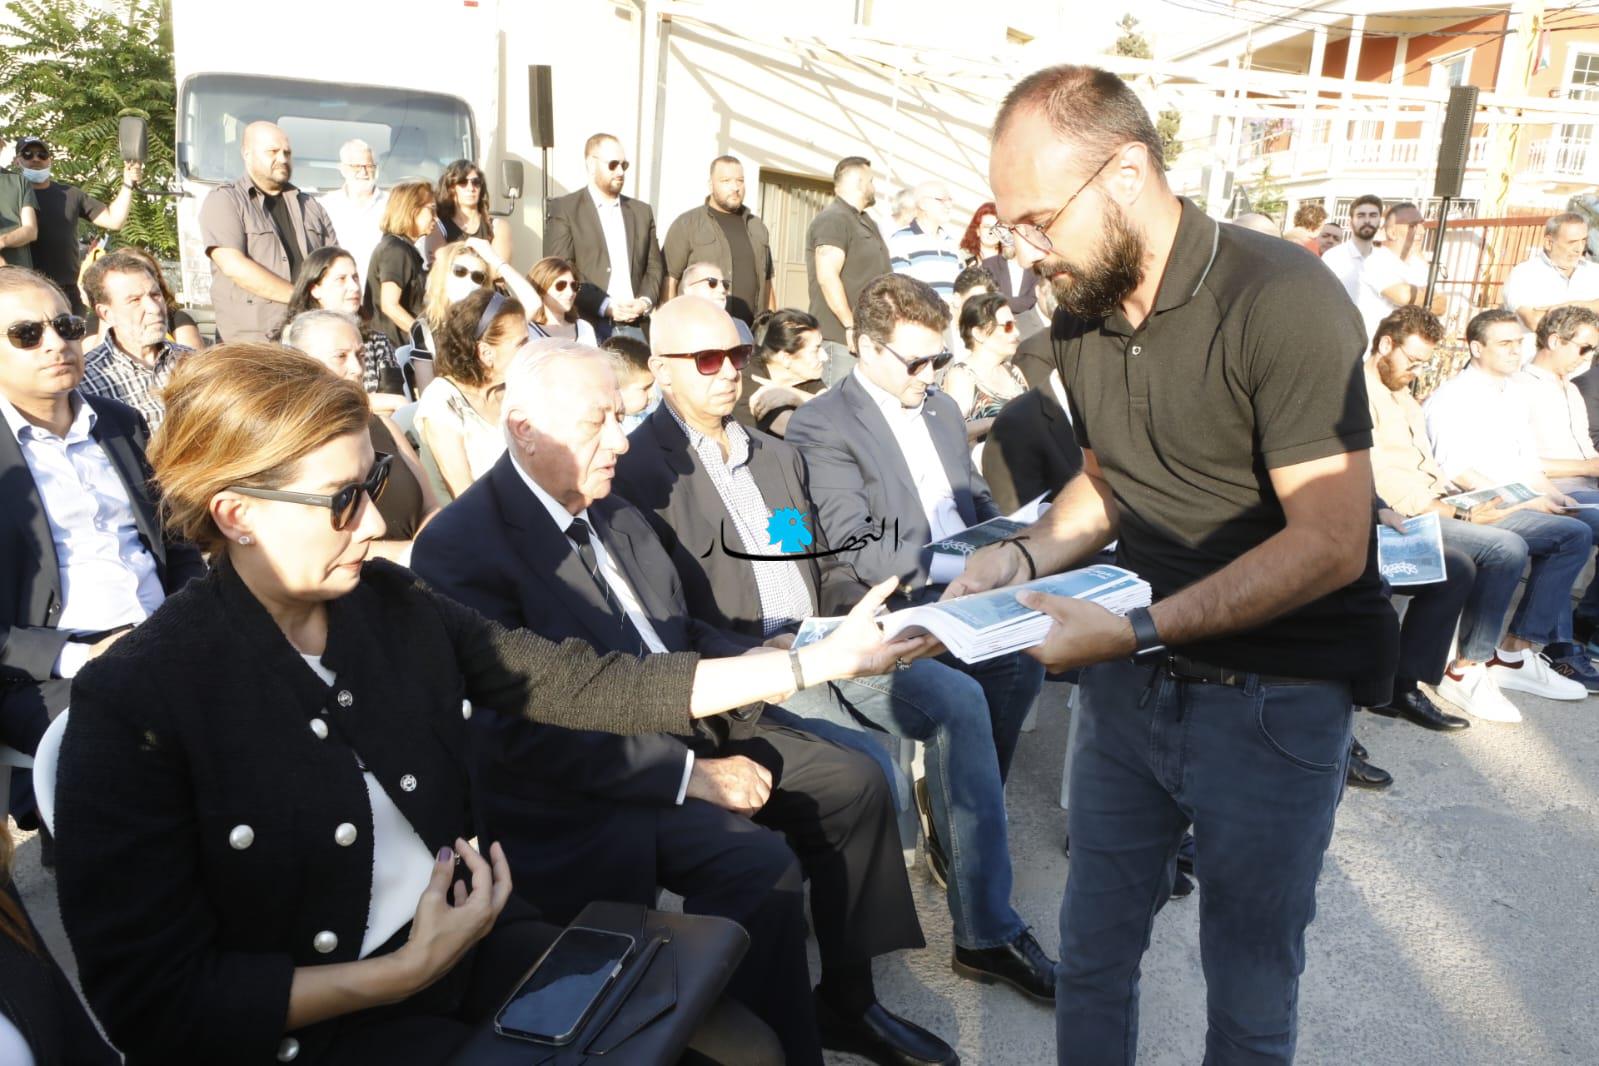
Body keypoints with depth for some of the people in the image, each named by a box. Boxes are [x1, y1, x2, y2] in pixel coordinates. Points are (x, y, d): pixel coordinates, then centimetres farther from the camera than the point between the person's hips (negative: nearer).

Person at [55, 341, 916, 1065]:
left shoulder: (393, 606, -1)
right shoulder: (137, 702, -17)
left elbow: (584, 685, -2)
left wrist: (820, 661, -4)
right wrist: (406, 972, -18)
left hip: (468, 944, 5)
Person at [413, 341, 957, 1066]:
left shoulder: (613, 513, 9)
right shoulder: (462, 545, -18)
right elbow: (531, 729, -23)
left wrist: (749, 662, -3)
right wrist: (688, 777, -24)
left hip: (691, 728, 9)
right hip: (590, 793, -9)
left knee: (852, 783, 4)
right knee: (761, 865, -28)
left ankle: (846, 1000, 20)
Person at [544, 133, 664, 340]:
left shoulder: (642, 211, 19)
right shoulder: (563, 209, 4)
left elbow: (655, 266, 18)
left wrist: (646, 301, -3)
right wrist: (605, 305, -14)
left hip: (634, 325, 4)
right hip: (587, 324, -3)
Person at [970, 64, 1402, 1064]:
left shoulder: (1282, 300, -20)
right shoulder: (1082, 316, 3)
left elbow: (1331, 543, -22)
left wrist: (1138, 631, -27)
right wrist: (1027, 554, -3)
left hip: (1275, 697, -5)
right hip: (1131, 678, 6)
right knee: (1093, 950, 16)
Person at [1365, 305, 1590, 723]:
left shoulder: (1405, 398, 26)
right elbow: (1378, 475, -18)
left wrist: (1466, 504, 2)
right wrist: (1456, 514, -19)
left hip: (1440, 506, 10)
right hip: (1403, 516, -10)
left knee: (1573, 535, 4)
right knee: (1506, 547, -32)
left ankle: (1513, 653, 4)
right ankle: (1466, 671, -18)